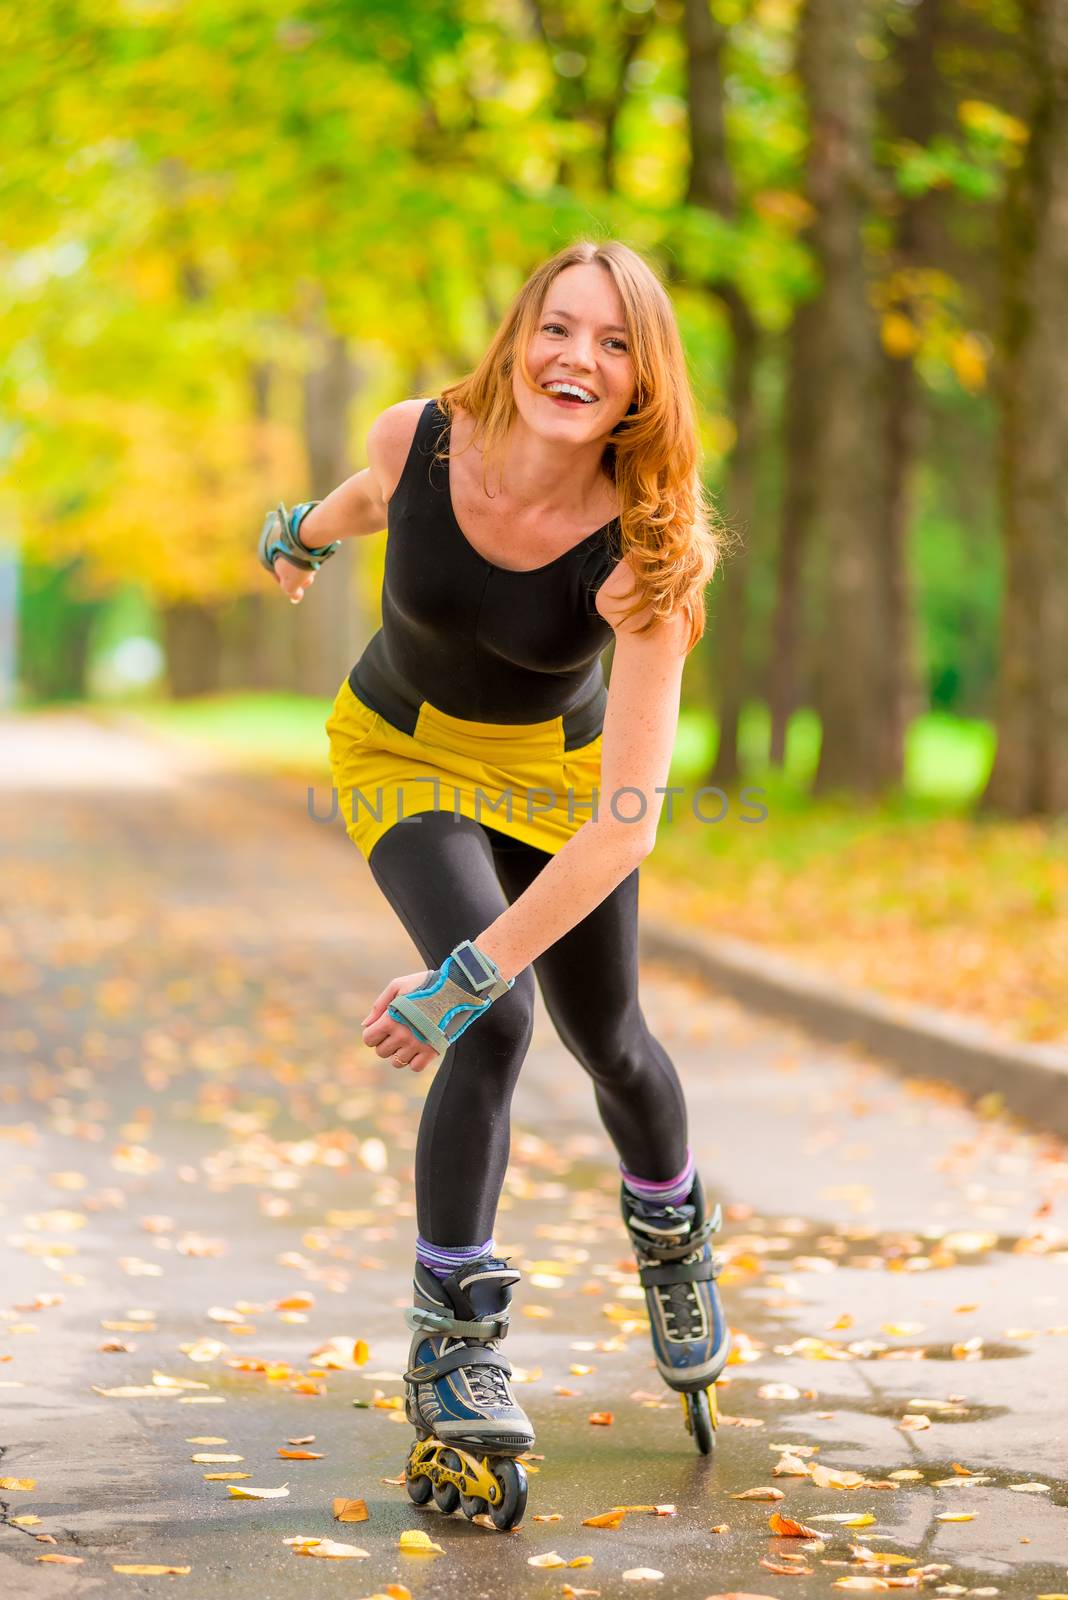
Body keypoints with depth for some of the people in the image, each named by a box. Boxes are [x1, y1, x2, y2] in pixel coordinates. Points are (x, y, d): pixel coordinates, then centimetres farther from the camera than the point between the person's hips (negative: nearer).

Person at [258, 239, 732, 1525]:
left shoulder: (643, 550, -33)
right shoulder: (418, 439, -27)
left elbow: (626, 820, -37)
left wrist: (467, 971, -41)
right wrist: (304, 536, 25)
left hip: (553, 770, 0)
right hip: (402, 753, 0)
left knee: (606, 1039, 13)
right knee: (494, 1025, -22)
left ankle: (672, 1237, 48)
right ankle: (450, 1345, -9)